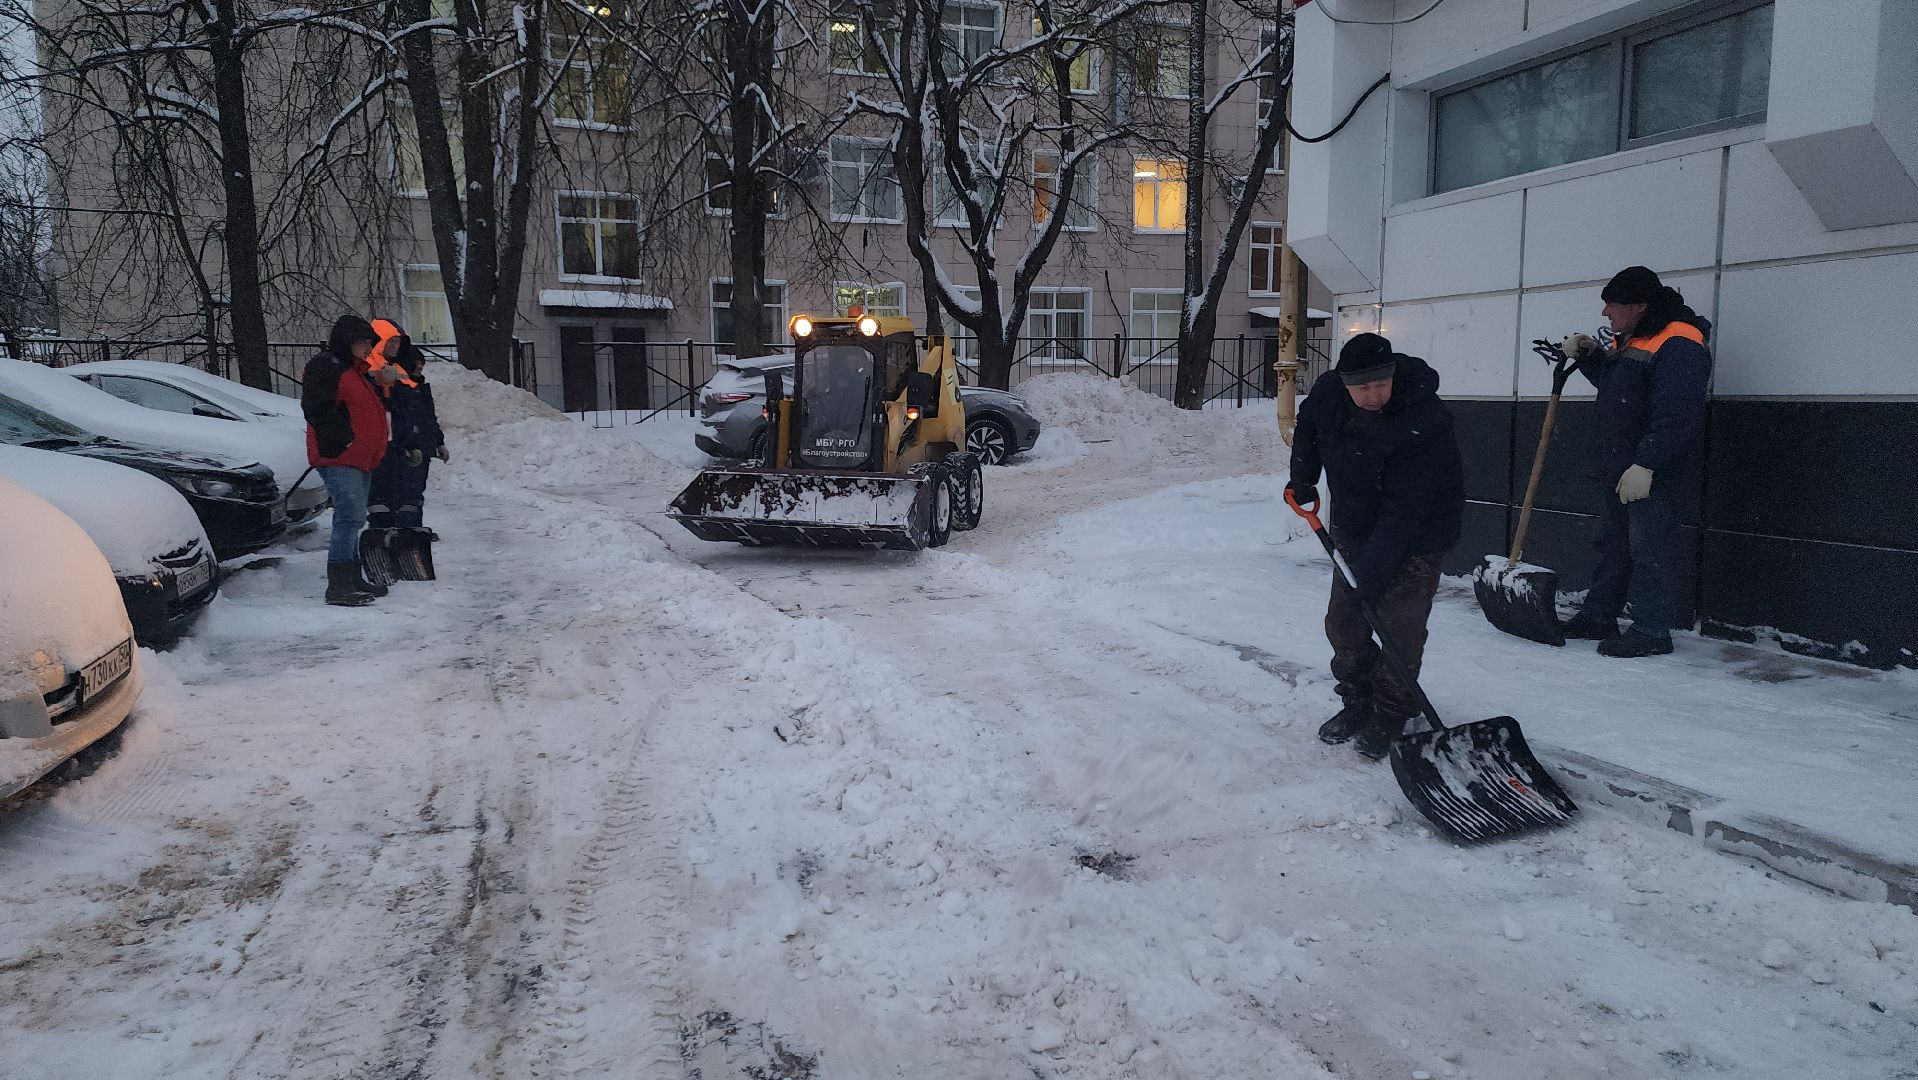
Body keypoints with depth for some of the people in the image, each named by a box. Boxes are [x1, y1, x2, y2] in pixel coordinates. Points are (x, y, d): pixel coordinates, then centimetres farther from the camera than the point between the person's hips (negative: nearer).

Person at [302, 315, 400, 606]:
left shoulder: (357, 370, 22)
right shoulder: (324, 366, -10)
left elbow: (367, 408, 32)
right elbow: (316, 408, -21)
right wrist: (344, 437, -21)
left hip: (360, 459, 11)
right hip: (339, 458, -11)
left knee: (352, 519, 15)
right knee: (350, 516, -18)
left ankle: (352, 580, 24)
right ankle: (338, 586, -19)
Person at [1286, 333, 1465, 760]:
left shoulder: (1426, 421, -32)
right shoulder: (1329, 391, -14)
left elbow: (1407, 507, -32)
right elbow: (1308, 427, 12)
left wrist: (1374, 568, -33)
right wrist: (1302, 481, 14)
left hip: (1417, 537, -6)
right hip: (1354, 528, 6)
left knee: (1399, 628, -8)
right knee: (1343, 622, 10)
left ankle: (1392, 714, 10)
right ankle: (1357, 701, 27)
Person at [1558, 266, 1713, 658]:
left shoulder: (1678, 346, -17)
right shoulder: (1633, 340, 15)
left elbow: (1675, 416, -26)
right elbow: (1608, 380, 32)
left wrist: (1645, 464, -30)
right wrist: (1589, 355, 14)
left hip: (1652, 472, -10)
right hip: (1620, 468, 10)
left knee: (1650, 549, -5)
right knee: (1615, 543, 17)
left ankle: (1652, 631, 1)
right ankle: (1597, 616, 26)